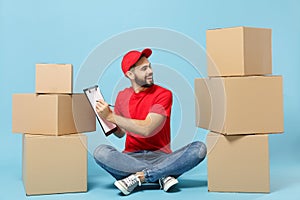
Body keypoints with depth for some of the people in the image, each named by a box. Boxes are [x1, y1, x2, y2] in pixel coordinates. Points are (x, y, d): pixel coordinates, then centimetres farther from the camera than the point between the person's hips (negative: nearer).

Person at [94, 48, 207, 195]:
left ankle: (138, 177, -28)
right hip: (131, 158, 2)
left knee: (199, 148, -26)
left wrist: (111, 117, -14)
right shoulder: (122, 96, 9)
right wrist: (106, 118, -3)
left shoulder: (163, 94, -3)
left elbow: (147, 129, -15)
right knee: (100, 152, -28)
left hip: (161, 157, -2)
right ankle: (164, 175, -23)